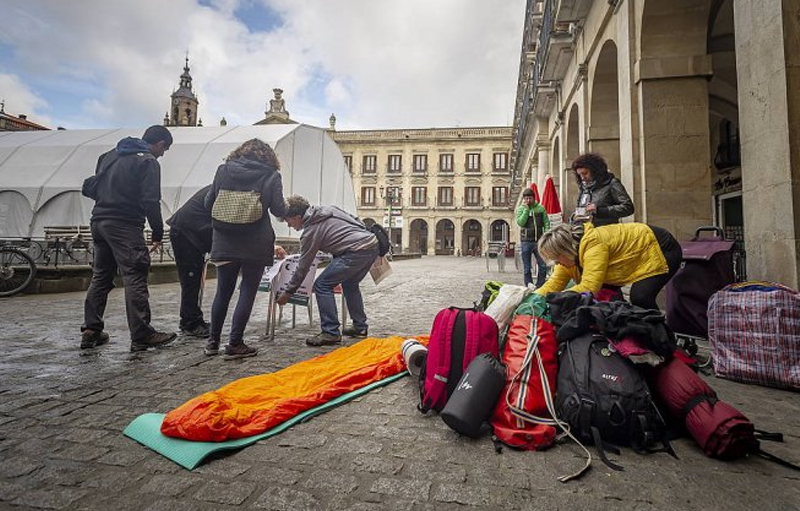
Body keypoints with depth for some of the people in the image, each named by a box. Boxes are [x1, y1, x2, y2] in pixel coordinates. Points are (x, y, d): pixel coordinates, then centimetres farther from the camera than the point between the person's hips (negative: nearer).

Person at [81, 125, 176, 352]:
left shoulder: (109, 155, 20)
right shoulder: (148, 162, -6)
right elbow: (150, 201, -14)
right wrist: (157, 233, -9)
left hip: (99, 221, 9)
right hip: (125, 225, -8)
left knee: (100, 277, 15)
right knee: (135, 278, -8)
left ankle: (91, 331, 19)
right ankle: (141, 336, -8)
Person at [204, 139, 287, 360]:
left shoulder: (223, 170, 6)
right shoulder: (271, 176, -2)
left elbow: (208, 204, 8)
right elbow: (278, 210, -6)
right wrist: (287, 208, 15)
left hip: (225, 242, 4)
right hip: (256, 244, -3)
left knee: (223, 291, 15)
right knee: (248, 292, 6)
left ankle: (213, 342, 24)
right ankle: (235, 344, 10)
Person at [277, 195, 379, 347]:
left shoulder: (311, 231, -3)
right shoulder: (327, 209, 17)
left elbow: (303, 267, 2)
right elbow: (356, 220, 20)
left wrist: (288, 292, 12)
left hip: (357, 251, -10)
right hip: (373, 244, 10)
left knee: (322, 285, -1)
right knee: (350, 284, 26)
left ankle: (331, 333, 2)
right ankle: (360, 327, 31)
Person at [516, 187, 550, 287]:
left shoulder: (540, 208, 6)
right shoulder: (520, 209, 4)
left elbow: (546, 223, 6)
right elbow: (520, 223, -12)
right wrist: (526, 208, -11)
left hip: (539, 241, 1)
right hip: (526, 242, -1)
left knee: (543, 266, 0)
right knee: (527, 268, 4)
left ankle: (539, 287, 13)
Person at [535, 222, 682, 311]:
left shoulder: (593, 244, -38)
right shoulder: (571, 255, -11)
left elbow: (589, 287, -43)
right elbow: (554, 283, -12)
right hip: (640, 257, 9)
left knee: (640, 298, -23)